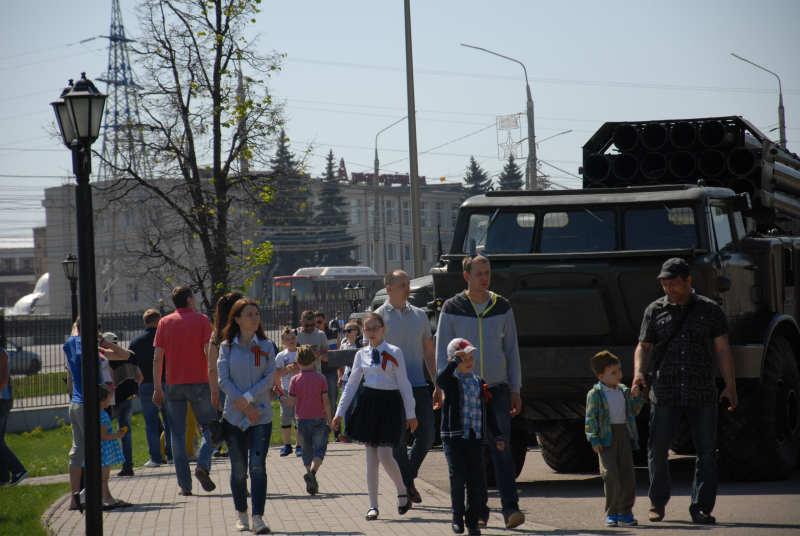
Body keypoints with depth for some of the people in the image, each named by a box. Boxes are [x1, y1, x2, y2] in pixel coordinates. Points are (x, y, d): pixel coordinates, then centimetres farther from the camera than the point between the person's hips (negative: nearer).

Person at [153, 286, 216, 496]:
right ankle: (203, 466, -13)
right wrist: (214, 385, -6)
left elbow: (157, 358, 2)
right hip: (199, 383, -2)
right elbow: (209, 353, -8)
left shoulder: (164, 323, 7)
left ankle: (184, 485, 3)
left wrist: (157, 389, 6)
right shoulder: (201, 319, 0)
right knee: (209, 427, 11)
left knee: (178, 435, 6)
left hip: (174, 385, 2)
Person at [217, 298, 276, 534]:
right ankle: (241, 514, 21)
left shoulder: (266, 346, 4)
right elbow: (223, 379, -3)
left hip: (261, 415, 0)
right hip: (234, 415, 0)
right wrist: (244, 407, -12)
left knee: (258, 466, -9)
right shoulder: (227, 347, 3)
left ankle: (258, 516, -9)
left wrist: (248, 397, -15)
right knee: (239, 468, 5)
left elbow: (269, 378, -3)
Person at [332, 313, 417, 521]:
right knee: (371, 458, 4)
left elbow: (404, 384, -3)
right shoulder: (362, 355, 7)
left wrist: (410, 414, -3)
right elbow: (352, 385, 12)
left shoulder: (394, 353, -5)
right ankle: (373, 506, 9)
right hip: (369, 404, 4)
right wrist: (339, 412, 11)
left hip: (389, 404, -4)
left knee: (384, 455, -12)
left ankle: (403, 493, 12)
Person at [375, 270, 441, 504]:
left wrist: (437, 385, 11)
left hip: (419, 386, 4)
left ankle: (409, 474, 22)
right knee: (399, 439, -2)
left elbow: (429, 352, 16)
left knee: (427, 433, 0)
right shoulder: (380, 316, -1)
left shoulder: (419, 315, 12)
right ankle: (406, 488, 7)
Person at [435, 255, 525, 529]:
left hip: (498, 390, 1)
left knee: (502, 449, -9)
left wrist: (515, 390, 9)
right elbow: (442, 352, 2)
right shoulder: (452, 308, 0)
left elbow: (512, 349, 12)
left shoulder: (502, 307, 7)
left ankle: (510, 507, -13)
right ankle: (479, 510, 10)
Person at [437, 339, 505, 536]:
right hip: (453, 437, -4)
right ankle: (457, 517, 5)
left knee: (477, 481, -1)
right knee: (458, 477, -13)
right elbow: (440, 378, -26)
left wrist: (497, 436, 12)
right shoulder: (451, 380, 1)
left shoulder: (480, 383, 14)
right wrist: (456, 360, -27)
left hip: (475, 438, 4)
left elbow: (488, 412, 17)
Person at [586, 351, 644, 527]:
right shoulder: (595, 394, -4)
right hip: (606, 437, -5)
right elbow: (591, 418, -6)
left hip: (624, 433, 5)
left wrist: (636, 397, 3)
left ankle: (625, 512, 10)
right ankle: (611, 513, -2)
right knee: (611, 474, -10)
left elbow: (634, 412, 19)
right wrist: (594, 440, -13)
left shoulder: (624, 391, 13)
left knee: (627, 474, 3)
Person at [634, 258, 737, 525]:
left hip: (703, 394, 0)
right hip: (664, 393, 0)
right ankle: (657, 502, 22)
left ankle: (701, 508, 3)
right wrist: (638, 372, -6)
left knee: (706, 450, -2)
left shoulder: (710, 310, 8)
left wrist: (730, 385, 2)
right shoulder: (655, 310, 9)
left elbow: (722, 349, 8)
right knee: (658, 449, 4)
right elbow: (644, 346, 13)